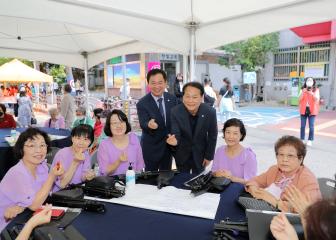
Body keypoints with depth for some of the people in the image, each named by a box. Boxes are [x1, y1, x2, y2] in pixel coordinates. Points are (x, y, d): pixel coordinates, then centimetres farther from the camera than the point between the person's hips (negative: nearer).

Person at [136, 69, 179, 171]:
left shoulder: (172, 99, -4)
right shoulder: (142, 103, -16)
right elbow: (143, 124, -25)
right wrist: (149, 124, -47)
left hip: (168, 145, 4)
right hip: (151, 148, -3)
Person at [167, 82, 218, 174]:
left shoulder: (210, 112, -20)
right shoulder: (175, 112, -21)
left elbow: (212, 135, -8)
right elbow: (175, 134, -21)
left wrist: (209, 156, -2)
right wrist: (174, 140, -44)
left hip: (200, 154, 0)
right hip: (182, 155, 0)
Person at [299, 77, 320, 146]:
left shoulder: (316, 90, 4)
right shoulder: (303, 90, 7)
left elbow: (317, 99, -6)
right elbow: (299, 99, 0)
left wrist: (312, 93, -21)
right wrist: (303, 93, -14)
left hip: (312, 110, -1)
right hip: (304, 110, 2)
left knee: (311, 126, -4)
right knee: (302, 126, 3)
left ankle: (310, 140, 4)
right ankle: (302, 139, 11)